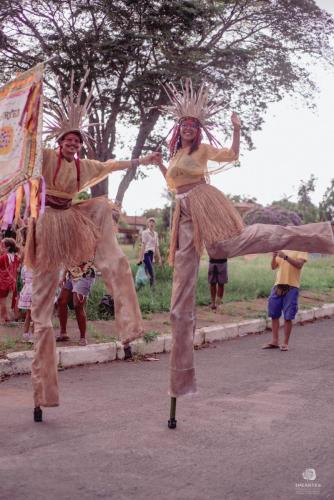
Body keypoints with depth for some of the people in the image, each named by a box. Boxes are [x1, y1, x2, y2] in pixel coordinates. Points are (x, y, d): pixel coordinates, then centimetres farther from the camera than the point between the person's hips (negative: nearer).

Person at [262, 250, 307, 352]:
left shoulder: (301, 250, -1)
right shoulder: (282, 250, 15)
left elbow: (299, 264, -17)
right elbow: (273, 267, 13)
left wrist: (285, 257, -25)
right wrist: (274, 257, -6)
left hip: (292, 287, -5)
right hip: (278, 285, 5)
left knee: (288, 317, -1)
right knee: (274, 315, 8)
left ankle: (285, 343, 10)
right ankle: (275, 341, 18)